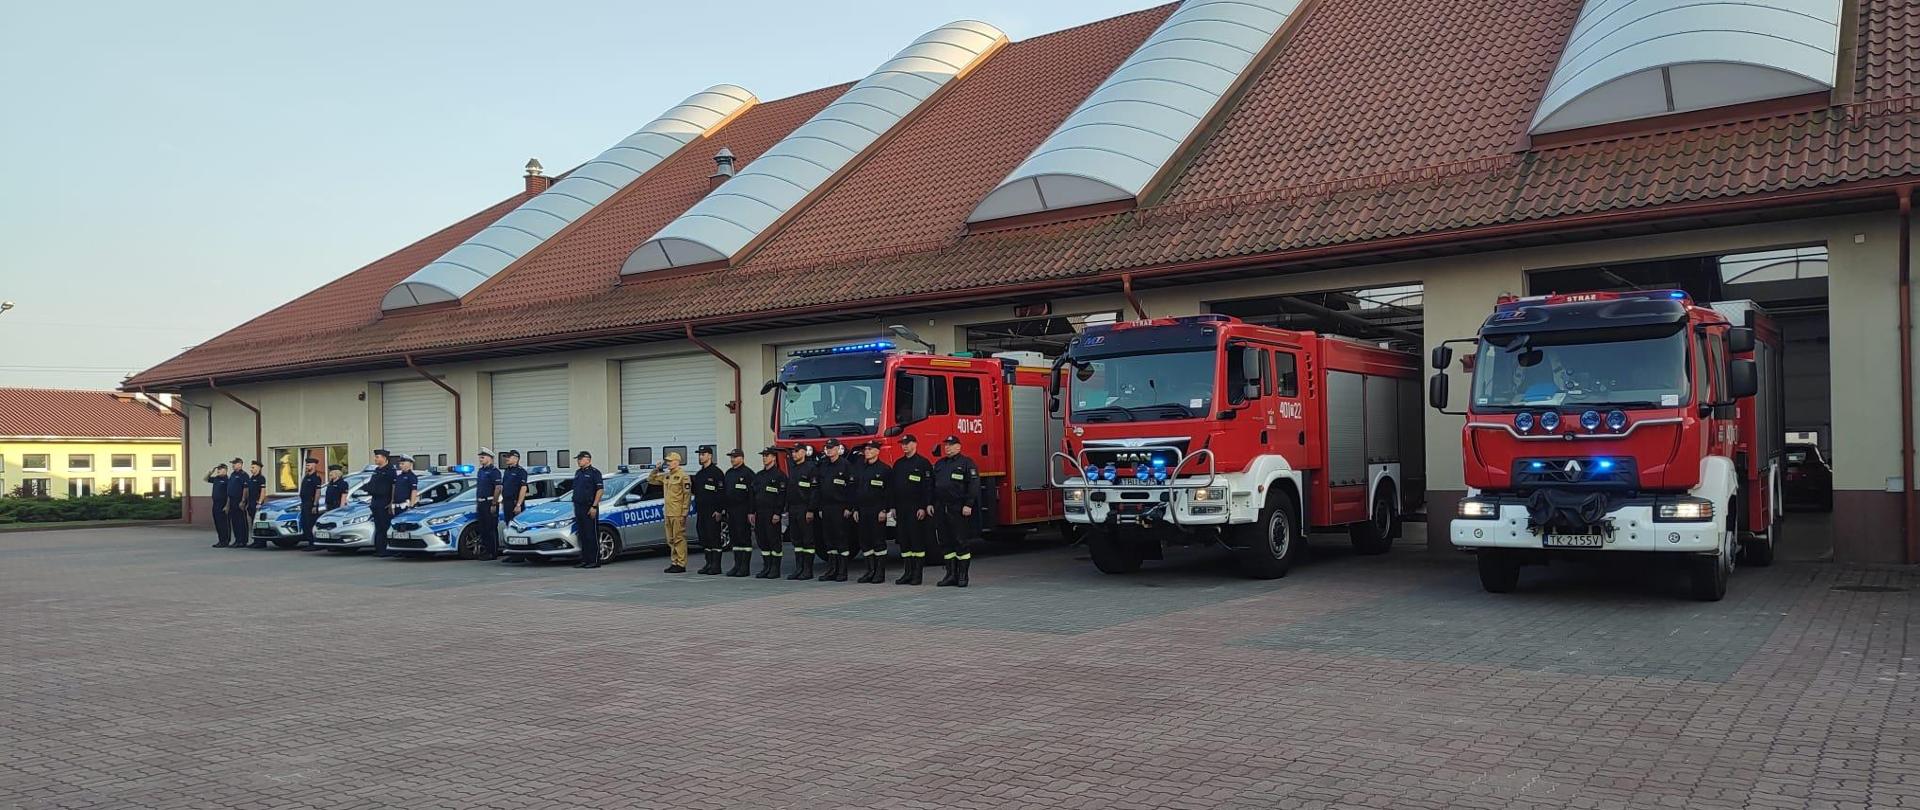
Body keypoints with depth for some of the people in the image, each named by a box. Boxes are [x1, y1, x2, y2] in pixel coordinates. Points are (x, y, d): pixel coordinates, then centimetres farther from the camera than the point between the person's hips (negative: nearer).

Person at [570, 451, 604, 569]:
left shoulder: (594, 472, -7)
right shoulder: (578, 472, 17)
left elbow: (599, 490, -12)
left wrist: (594, 507, -18)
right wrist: (575, 506, 15)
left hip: (589, 508, -8)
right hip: (578, 507, 8)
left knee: (592, 535, -6)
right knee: (582, 535, 9)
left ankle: (595, 561, -3)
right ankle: (585, 560, 14)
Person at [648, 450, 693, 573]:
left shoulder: (683, 476, -9)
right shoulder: (665, 476, 15)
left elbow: (687, 495, -12)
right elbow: (651, 480, 25)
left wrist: (684, 513, -16)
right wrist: (656, 470, 8)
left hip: (678, 513, -8)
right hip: (668, 513, 8)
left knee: (679, 538, -7)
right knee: (671, 540, 11)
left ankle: (681, 564, -5)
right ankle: (674, 563, 18)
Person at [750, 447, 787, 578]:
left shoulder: (779, 475, -6)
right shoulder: (758, 475, 16)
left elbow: (782, 496, -12)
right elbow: (753, 494, 18)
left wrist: (777, 513, -18)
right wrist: (752, 512, 10)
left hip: (772, 514, -7)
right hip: (760, 513, 7)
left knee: (774, 540, -4)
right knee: (762, 540, 8)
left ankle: (775, 569, 1)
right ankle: (766, 567, 14)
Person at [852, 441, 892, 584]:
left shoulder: (885, 469, -4)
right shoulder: (860, 469, 15)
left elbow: (889, 491, -8)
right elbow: (855, 490, 18)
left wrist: (884, 510, -14)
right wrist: (855, 509, 11)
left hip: (877, 512, -6)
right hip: (863, 511, 6)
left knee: (879, 542, -4)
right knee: (865, 541, 7)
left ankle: (880, 572, 1)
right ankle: (870, 571, 14)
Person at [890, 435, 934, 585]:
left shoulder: (923, 463, -5)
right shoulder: (898, 464, 16)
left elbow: (928, 487, -10)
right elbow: (892, 487, 18)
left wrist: (924, 507, -15)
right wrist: (893, 507, 12)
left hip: (916, 509, -7)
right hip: (901, 509, 7)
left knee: (917, 540, -5)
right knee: (904, 541, 7)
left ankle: (917, 574, -1)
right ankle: (908, 572, 13)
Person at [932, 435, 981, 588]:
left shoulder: (966, 463, -2)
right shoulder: (939, 464, 17)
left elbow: (973, 485, -9)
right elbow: (932, 485, 22)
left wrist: (968, 505, -16)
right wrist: (930, 504, 14)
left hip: (959, 511, -6)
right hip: (941, 510, 6)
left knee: (962, 542, -3)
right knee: (946, 543, 8)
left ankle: (963, 576, 2)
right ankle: (951, 575, 13)